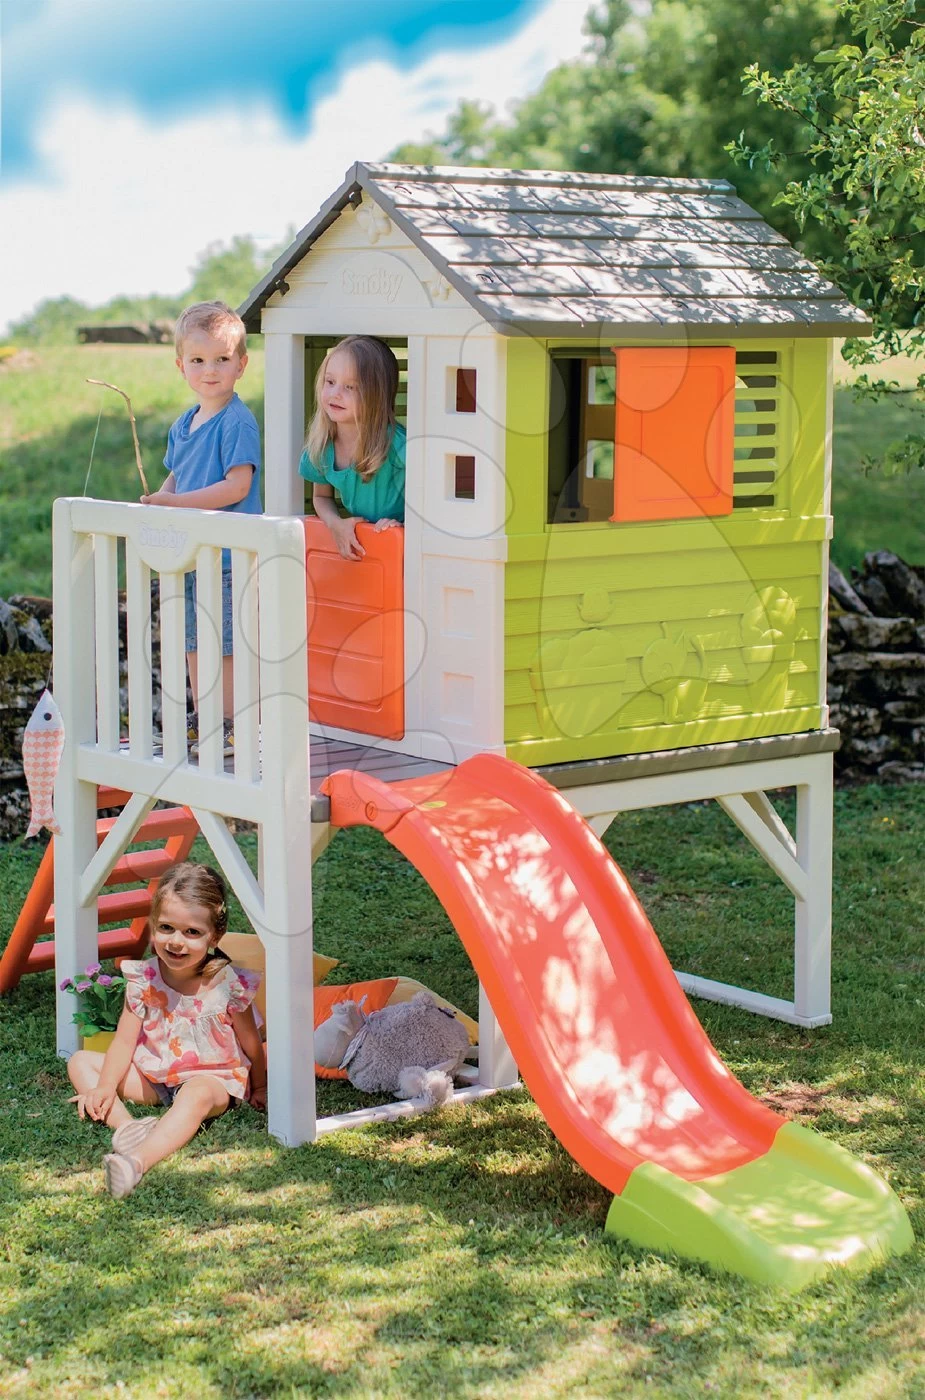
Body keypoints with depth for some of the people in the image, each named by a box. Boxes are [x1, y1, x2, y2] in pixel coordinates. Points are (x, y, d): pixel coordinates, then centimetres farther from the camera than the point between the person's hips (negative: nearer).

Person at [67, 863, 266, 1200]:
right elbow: (125, 1041, -8)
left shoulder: (228, 985, -17)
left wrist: (259, 1088, 8)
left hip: (213, 1079, -5)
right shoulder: (143, 978, -9)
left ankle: (138, 1159, -59)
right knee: (81, 1061, -5)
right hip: (152, 1076, 5)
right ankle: (125, 1126, -28)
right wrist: (105, 1087, -21)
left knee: (196, 1094, -40)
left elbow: (250, 1044, -3)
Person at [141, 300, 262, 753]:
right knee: (193, 643, 16)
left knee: (227, 646, -3)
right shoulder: (183, 424, 13)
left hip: (228, 556, -9)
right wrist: (156, 503, 0)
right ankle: (201, 722, 28)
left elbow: (237, 486, -20)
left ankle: (233, 728, 6)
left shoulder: (238, 422, -13)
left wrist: (177, 503, -22)